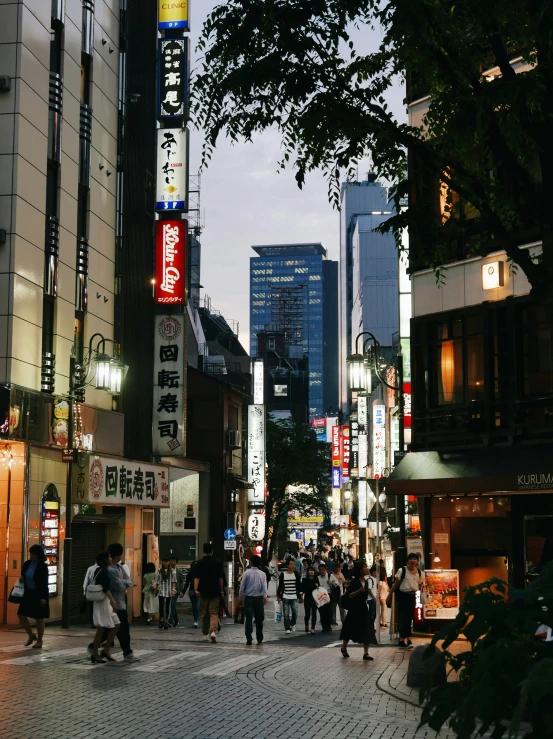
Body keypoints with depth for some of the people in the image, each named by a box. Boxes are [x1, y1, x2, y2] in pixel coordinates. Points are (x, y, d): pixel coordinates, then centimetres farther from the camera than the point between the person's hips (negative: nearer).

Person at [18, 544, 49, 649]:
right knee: (21, 615, 2)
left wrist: (43, 597, -19)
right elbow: (23, 578, 14)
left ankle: (39, 641, 13)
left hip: (38, 594, -6)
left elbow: (45, 583, -15)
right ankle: (31, 635, 20)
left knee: (39, 618, 2)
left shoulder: (42, 567, -13)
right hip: (28, 593, 6)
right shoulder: (26, 564, 4)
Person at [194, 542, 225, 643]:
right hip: (215, 592, 0)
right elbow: (221, 578, 2)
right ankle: (213, 631, -21)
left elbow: (197, 578, -10)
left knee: (204, 614, 12)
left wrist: (196, 589, -14)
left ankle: (205, 634, 18)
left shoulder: (200, 563, -2)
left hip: (203, 593, 1)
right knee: (214, 613, 1)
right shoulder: (217, 563, -1)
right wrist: (221, 591, 9)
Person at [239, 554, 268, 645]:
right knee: (259, 619, 12)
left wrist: (241, 597, 9)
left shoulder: (246, 573, -3)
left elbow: (242, 586, -1)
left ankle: (249, 639, -11)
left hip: (248, 598, -1)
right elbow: (264, 586, -8)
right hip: (259, 598, 2)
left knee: (249, 619, -2)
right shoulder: (262, 574, 2)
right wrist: (265, 597, -10)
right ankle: (259, 639, 18)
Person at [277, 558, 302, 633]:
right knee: (286, 614, 0)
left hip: (294, 597, 1)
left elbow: (299, 586, 9)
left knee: (295, 612, -4)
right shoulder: (283, 575, 0)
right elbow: (280, 586, 5)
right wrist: (278, 596, 3)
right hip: (285, 597, -1)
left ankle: (292, 624, 22)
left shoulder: (296, 574, 5)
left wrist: (300, 596, 8)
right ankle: (287, 628, 8)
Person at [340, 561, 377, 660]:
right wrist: (358, 591, -30)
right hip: (354, 609, -6)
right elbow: (348, 595, -19)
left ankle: (366, 653, -2)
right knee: (350, 629, 8)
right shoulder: (354, 582, -13)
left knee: (367, 630, -5)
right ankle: (344, 648, 29)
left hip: (363, 608, 6)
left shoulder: (366, 582, 8)